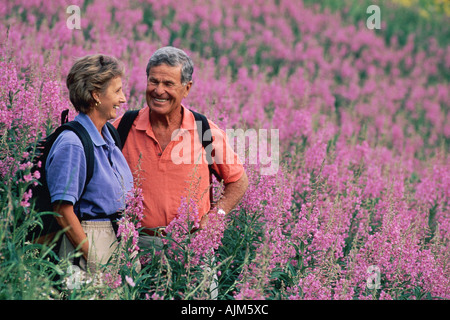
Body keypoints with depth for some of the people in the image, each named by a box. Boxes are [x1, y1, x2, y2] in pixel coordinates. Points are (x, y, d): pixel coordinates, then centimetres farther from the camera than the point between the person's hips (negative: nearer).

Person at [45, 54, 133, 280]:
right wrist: (93, 260, -18)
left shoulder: (109, 137, 10)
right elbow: (63, 211, -18)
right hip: (87, 241, -8)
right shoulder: (72, 144, -16)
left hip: (119, 239, 8)